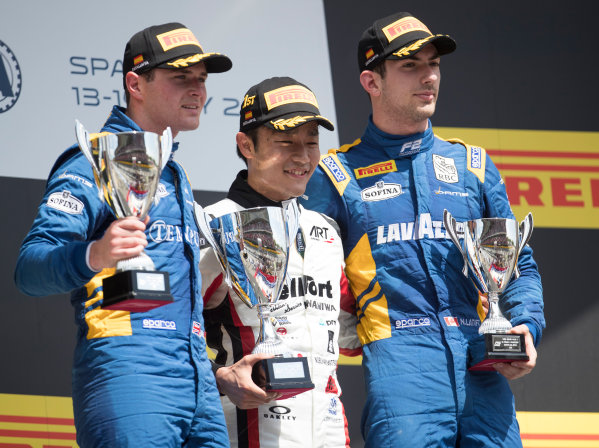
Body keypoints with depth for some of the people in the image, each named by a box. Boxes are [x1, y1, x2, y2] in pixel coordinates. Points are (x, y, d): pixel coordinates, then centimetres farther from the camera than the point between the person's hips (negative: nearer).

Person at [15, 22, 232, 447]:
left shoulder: (176, 174, 25)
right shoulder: (95, 163, -3)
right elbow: (29, 269, -14)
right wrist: (92, 256, -34)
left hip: (198, 379, 8)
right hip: (127, 371, -8)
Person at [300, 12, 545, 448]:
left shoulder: (473, 166, 20)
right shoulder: (337, 175, 11)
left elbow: (519, 265, 20)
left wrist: (527, 325, 2)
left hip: (483, 368, 3)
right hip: (399, 361, -3)